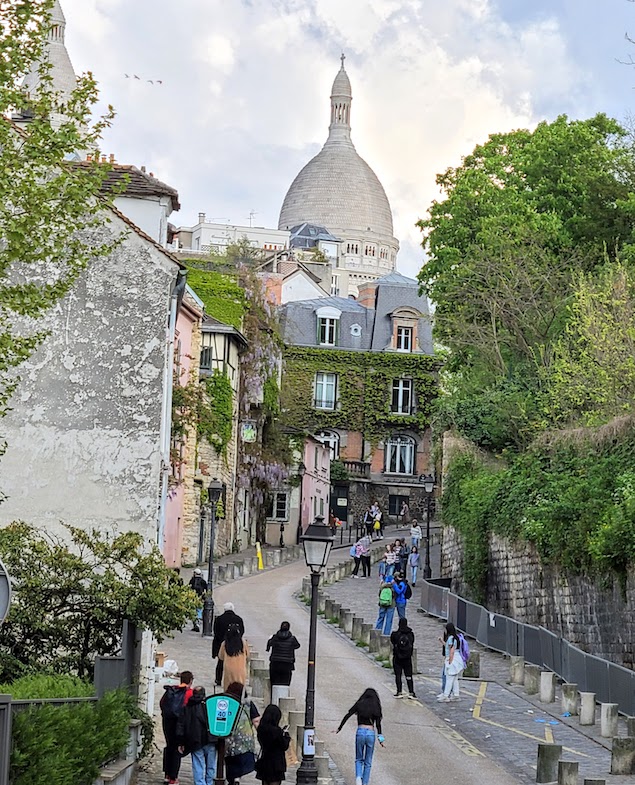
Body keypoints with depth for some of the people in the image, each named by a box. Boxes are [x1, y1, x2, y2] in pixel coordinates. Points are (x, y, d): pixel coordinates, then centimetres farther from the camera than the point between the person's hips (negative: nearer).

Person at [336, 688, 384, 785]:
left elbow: (347, 716, -1)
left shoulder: (359, 704, 5)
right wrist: (380, 738, -8)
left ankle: (358, 777, -10)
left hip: (360, 732, 0)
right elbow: (378, 724, -5)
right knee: (368, 762, 13)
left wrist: (339, 729, 3)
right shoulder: (376, 707, 4)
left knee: (359, 759, 16)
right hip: (371, 733, 0)